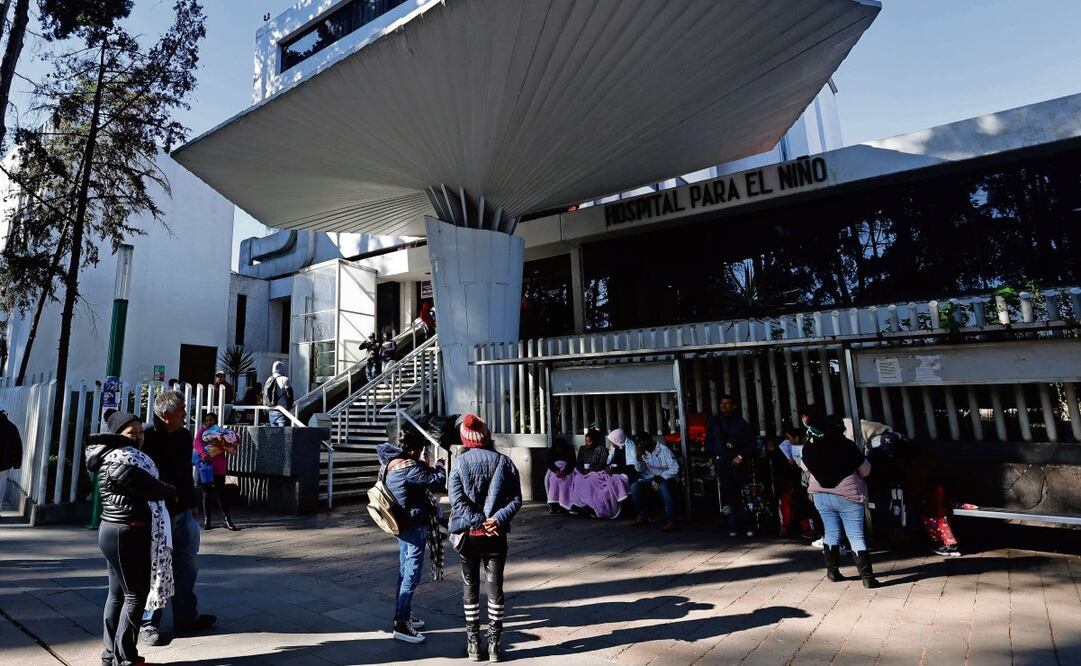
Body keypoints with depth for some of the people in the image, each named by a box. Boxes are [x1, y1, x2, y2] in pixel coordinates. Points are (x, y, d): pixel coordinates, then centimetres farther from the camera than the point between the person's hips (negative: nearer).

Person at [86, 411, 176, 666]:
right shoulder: (119, 460, -18)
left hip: (116, 531, 10)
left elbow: (143, 487, 14)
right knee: (135, 595, 0)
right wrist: (173, 492, -2)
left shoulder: (118, 457, 15)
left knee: (118, 593, 16)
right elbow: (151, 488, -19)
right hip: (126, 533, -10)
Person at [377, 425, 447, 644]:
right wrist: (438, 466, -3)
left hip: (402, 525, 10)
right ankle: (401, 624, 5)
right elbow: (439, 481, -24)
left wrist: (425, 467, 9)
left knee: (405, 572, 20)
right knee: (411, 576, -1)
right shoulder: (409, 468, -25)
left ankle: (403, 614, 33)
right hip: (415, 527, -10)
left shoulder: (390, 463, 3)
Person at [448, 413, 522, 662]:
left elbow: (456, 500, -15)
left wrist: (479, 522, -12)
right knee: (495, 587, 10)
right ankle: (494, 644, 17)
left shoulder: (460, 462, -8)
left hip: (468, 534, 0)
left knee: (470, 587, 14)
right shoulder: (504, 461, -3)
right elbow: (516, 499, -9)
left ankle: (473, 643, 23)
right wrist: (497, 519, -14)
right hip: (496, 535, 1)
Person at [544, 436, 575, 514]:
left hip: (567, 471, -2)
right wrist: (556, 470, -19)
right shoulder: (551, 451, 4)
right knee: (553, 481, -21)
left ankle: (563, 506, -25)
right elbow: (550, 463, -1)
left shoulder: (570, 450, -2)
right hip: (555, 470, 2)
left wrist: (564, 472, -21)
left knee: (564, 484, -23)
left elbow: (571, 463, -7)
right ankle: (553, 505, -23)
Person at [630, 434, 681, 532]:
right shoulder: (643, 452, 8)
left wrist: (661, 477, -28)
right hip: (651, 479, 6)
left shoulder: (664, 450, -11)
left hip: (668, 479, -6)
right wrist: (639, 457, -13)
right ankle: (643, 516, -9)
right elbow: (639, 470, 5)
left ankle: (670, 521, -37)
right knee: (635, 487, -20)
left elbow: (675, 469, -16)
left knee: (663, 486, -41)